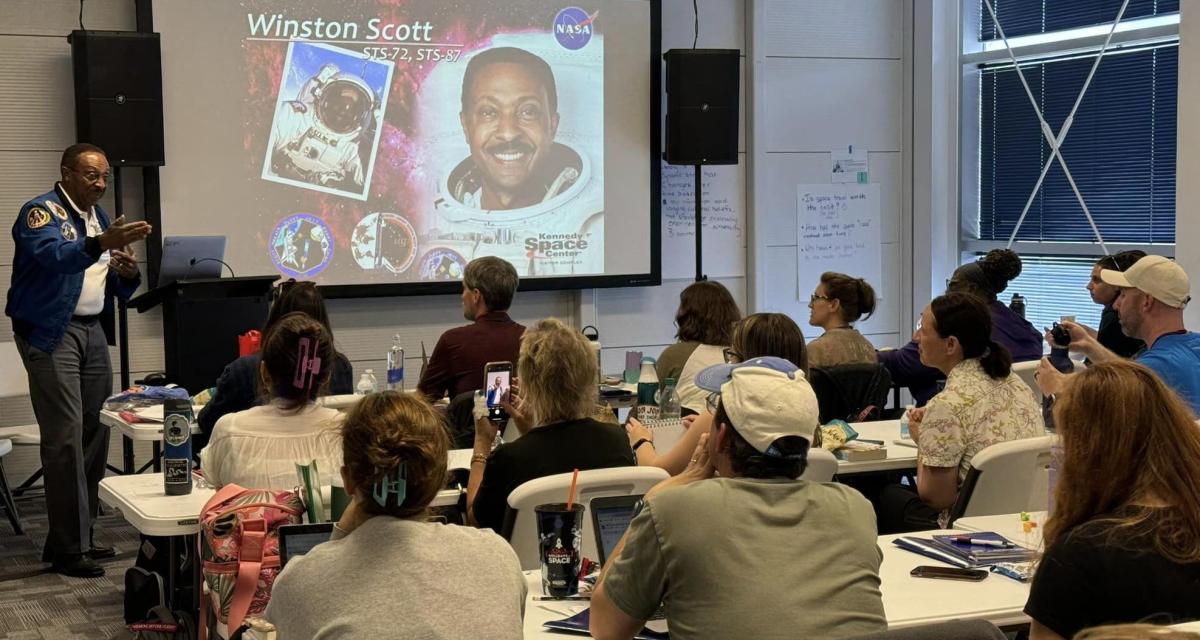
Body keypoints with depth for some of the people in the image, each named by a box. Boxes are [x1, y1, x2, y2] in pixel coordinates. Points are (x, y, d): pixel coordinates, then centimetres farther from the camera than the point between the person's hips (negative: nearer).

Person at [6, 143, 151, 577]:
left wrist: (127, 272, -2)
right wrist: (100, 243, -42)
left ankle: (77, 536, 14)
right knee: (65, 438, -10)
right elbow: (53, 255, -28)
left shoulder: (99, 216, 17)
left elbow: (120, 291, 21)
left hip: (93, 331, 7)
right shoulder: (42, 211, -6)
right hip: (51, 333, -7)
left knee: (95, 434, 4)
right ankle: (68, 549, -7)